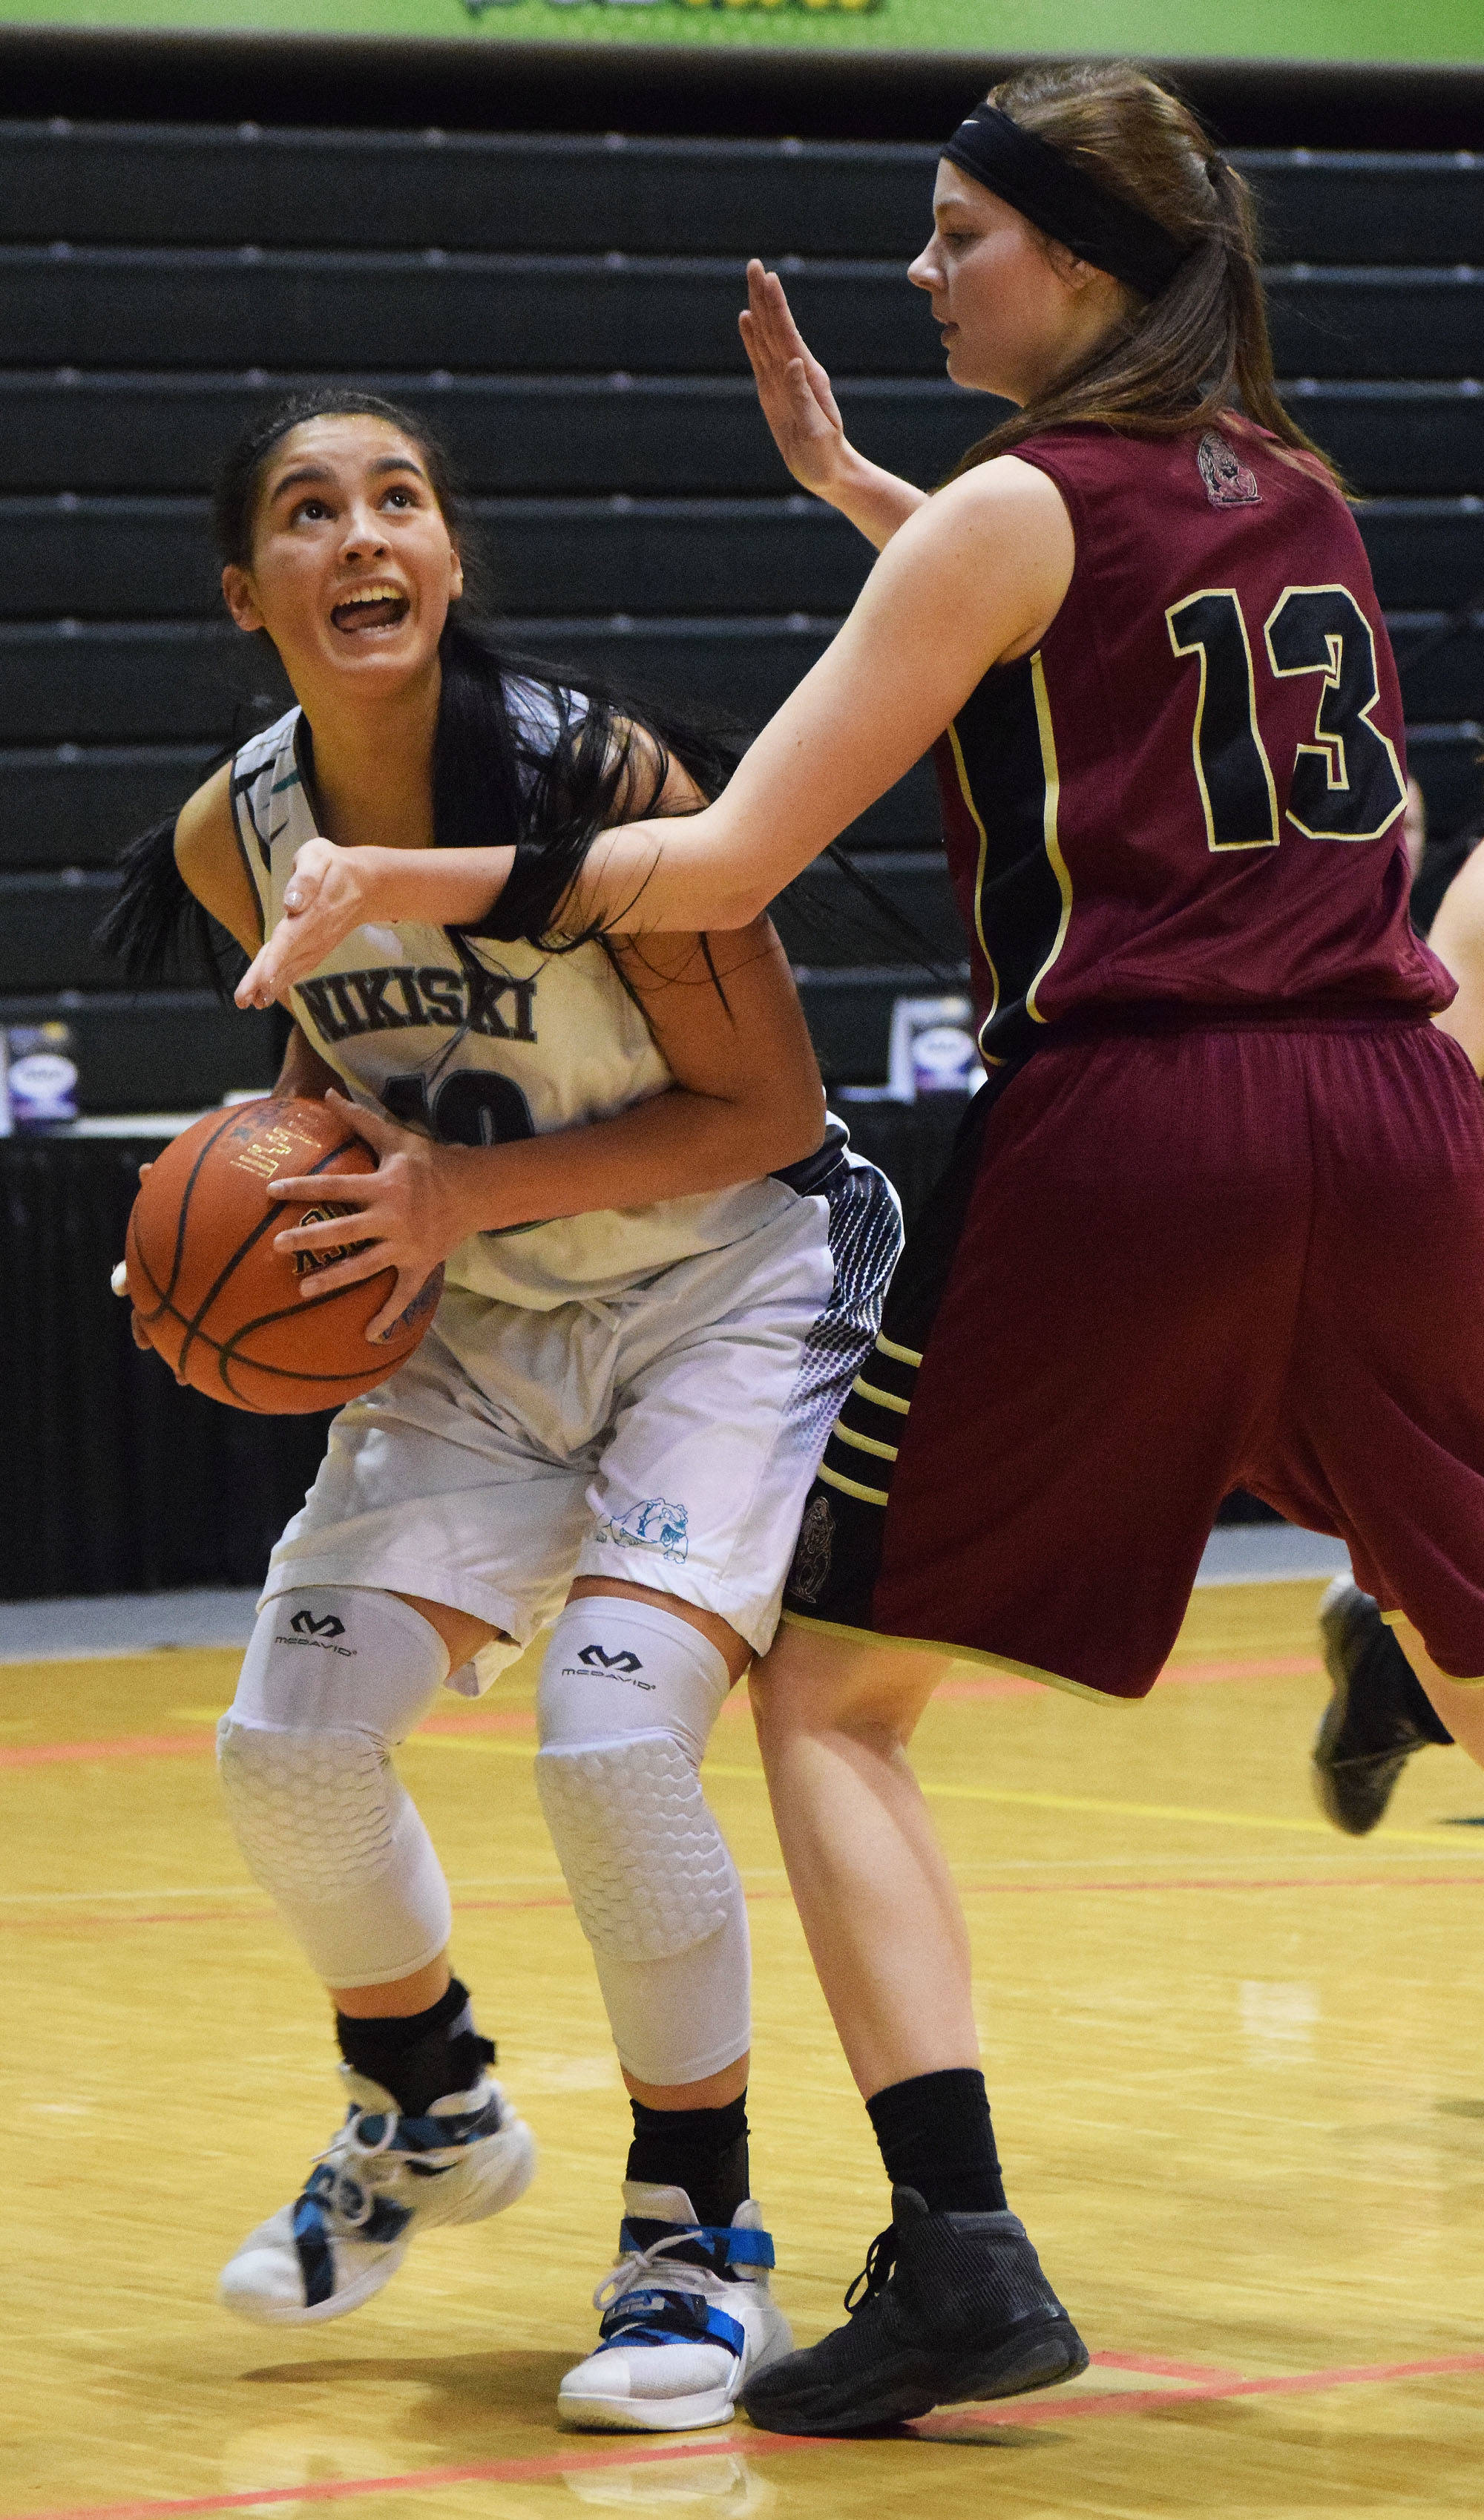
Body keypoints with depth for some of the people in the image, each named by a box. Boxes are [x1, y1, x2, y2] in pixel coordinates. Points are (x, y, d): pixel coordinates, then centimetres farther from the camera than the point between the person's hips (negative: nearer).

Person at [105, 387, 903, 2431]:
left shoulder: (595, 779, -26)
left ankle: (703, 2240, -3)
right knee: (288, 1745, -4)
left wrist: (472, 1189, -26)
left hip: (730, 1301, -5)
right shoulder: (238, 839, -9)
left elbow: (769, 1108, -20)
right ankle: (428, 2115, 27)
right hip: (478, 1326, 6)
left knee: (612, 1741, -23)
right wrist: (264, 1194, -7)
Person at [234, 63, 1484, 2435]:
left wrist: (408, 882, 1)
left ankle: (960, 2247, -9)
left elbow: (729, 861, -7)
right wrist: (851, 483, 32)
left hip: (1125, 1132, -6)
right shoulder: (1290, 483, 15)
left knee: (834, 1690, 5)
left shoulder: (1015, 507, -3)